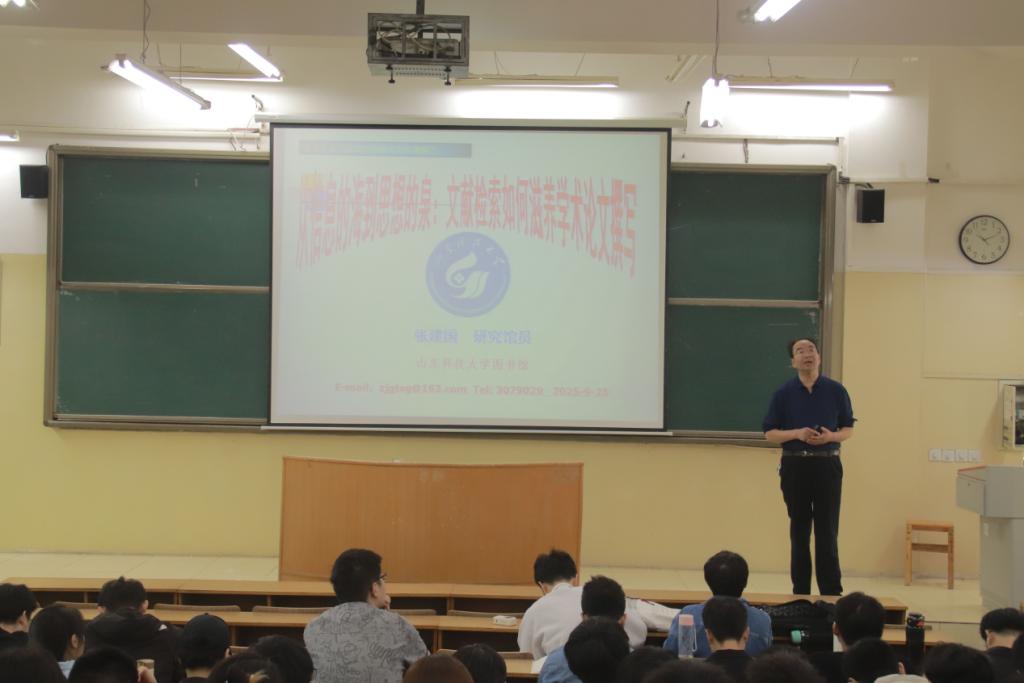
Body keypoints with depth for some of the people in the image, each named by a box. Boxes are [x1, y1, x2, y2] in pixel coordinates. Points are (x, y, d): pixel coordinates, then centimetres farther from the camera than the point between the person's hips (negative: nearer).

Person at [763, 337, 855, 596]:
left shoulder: (836, 391, 3)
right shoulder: (783, 393, 1)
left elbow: (848, 429, 9)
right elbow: (770, 433, 2)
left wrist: (831, 436, -12)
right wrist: (797, 433, -15)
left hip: (827, 465, 0)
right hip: (794, 466, 0)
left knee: (827, 533, -1)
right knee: (799, 532, 5)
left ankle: (832, 594, 5)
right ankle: (800, 594, 12)